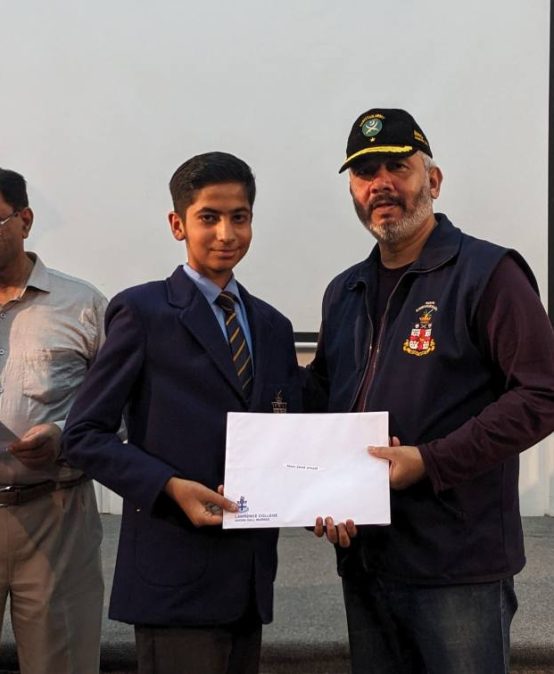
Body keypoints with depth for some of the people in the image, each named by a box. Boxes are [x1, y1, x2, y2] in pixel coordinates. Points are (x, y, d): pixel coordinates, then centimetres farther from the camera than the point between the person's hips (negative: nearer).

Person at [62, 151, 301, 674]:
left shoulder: (272, 326, 14)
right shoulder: (142, 311, -3)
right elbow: (84, 434, -6)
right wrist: (170, 487, -19)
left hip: (251, 570, 6)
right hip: (175, 575, -6)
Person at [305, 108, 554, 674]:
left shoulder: (488, 275, -6)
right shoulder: (343, 294, 14)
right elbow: (318, 403, 16)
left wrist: (430, 462, -19)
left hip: (459, 565, -6)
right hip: (363, 559, 6)